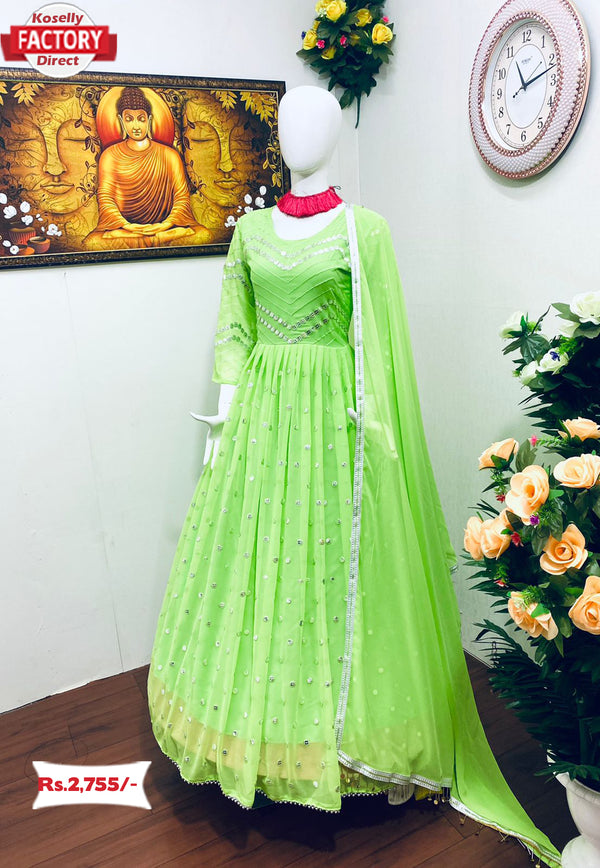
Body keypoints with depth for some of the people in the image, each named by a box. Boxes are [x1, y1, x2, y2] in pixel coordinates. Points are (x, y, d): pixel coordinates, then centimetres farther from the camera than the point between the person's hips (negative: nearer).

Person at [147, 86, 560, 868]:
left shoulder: (363, 229, -2)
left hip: (334, 415, -4)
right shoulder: (249, 229, 11)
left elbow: (380, 342, -5)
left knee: (338, 564, 2)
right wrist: (224, 417, 7)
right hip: (264, 412, 5)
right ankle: (261, 724, 33)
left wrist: (371, 429, -10)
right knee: (255, 552, 10)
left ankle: (378, 743, 24)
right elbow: (235, 331, 11)